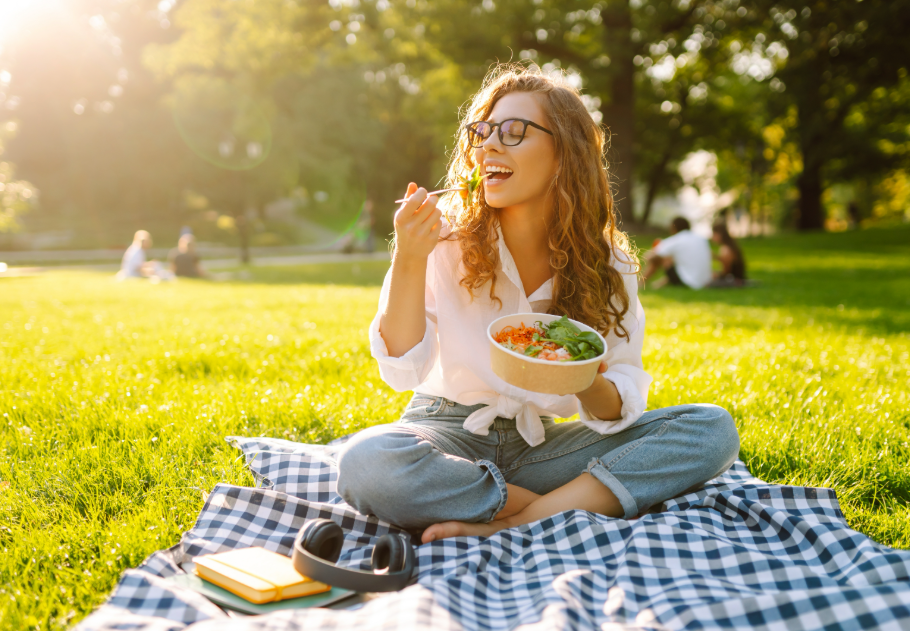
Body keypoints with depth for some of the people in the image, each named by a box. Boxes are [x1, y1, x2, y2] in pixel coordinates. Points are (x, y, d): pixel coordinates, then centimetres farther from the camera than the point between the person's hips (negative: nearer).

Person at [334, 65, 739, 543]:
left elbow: (620, 407, -4)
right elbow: (402, 369, -14)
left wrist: (589, 386, -28)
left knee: (713, 429, -15)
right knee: (366, 463, -37)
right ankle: (582, 504, -18)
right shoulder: (446, 239, -9)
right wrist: (408, 261, -26)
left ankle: (516, 523, -24)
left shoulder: (608, 265, -3)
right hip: (450, 429, -2)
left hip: (538, 442, 2)